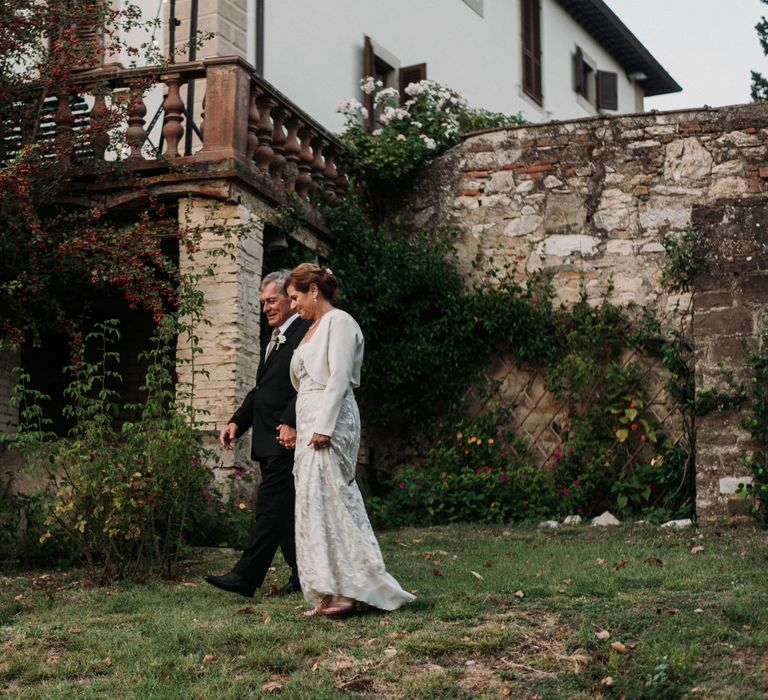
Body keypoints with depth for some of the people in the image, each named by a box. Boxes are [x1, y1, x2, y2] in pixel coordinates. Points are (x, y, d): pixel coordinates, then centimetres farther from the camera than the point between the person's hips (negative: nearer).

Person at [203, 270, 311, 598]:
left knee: (272, 506, -9)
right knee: (284, 509, 12)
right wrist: (237, 422, 12)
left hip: (287, 438, -10)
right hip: (268, 439, 10)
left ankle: (246, 576, -11)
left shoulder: (306, 334, -10)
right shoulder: (275, 339, 21)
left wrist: (291, 424, -28)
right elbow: (261, 390, 22)